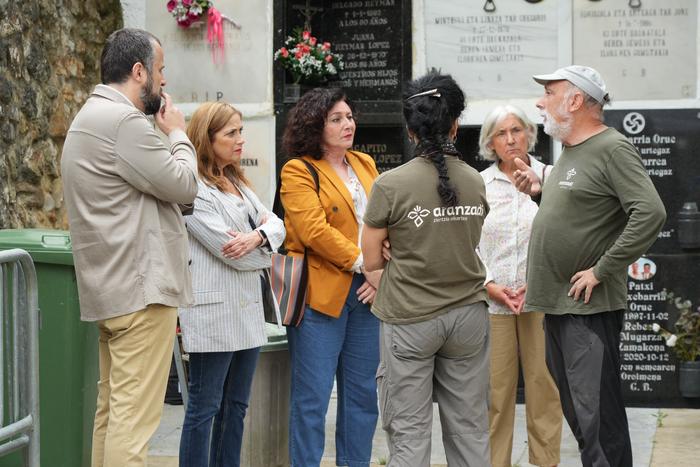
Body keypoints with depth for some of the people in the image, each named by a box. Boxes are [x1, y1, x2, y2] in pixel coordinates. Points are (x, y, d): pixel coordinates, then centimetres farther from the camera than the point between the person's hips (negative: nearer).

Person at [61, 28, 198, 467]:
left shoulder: (92, 116, 19)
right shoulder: (123, 121, -16)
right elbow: (183, 186, -11)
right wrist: (178, 134, 1)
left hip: (111, 290, 11)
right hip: (142, 287, -11)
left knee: (112, 409, 14)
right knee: (134, 416, -11)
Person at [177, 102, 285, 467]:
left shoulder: (237, 183, 17)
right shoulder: (195, 190, -12)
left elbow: (276, 225, 9)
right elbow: (229, 250, -18)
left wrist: (257, 236, -14)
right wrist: (264, 249, 1)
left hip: (247, 308, 9)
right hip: (215, 311, -9)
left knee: (236, 406, 12)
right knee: (205, 407, -3)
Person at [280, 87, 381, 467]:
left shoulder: (365, 164, 16)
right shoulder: (298, 171, -4)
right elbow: (313, 230, -16)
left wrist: (384, 272, -6)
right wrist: (364, 264, -17)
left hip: (365, 293, 6)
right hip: (320, 292, -6)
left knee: (362, 393, 11)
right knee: (312, 396, -2)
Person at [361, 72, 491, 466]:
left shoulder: (391, 185, -12)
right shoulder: (475, 181, 1)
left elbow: (372, 260, -5)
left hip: (410, 319, -4)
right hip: (468, 315, 4)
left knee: (410, 433, 3)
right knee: (470, 427, 10)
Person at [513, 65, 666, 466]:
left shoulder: (613, 149, -12)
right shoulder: (570, 153, 17)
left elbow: (651, 213, -22)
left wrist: (601, 271, -20)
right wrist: (540, 192, 8)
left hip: (590, 309, -10)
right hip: (557, 304, 10)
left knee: (597, 416, -10)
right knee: (576, 412, 15)